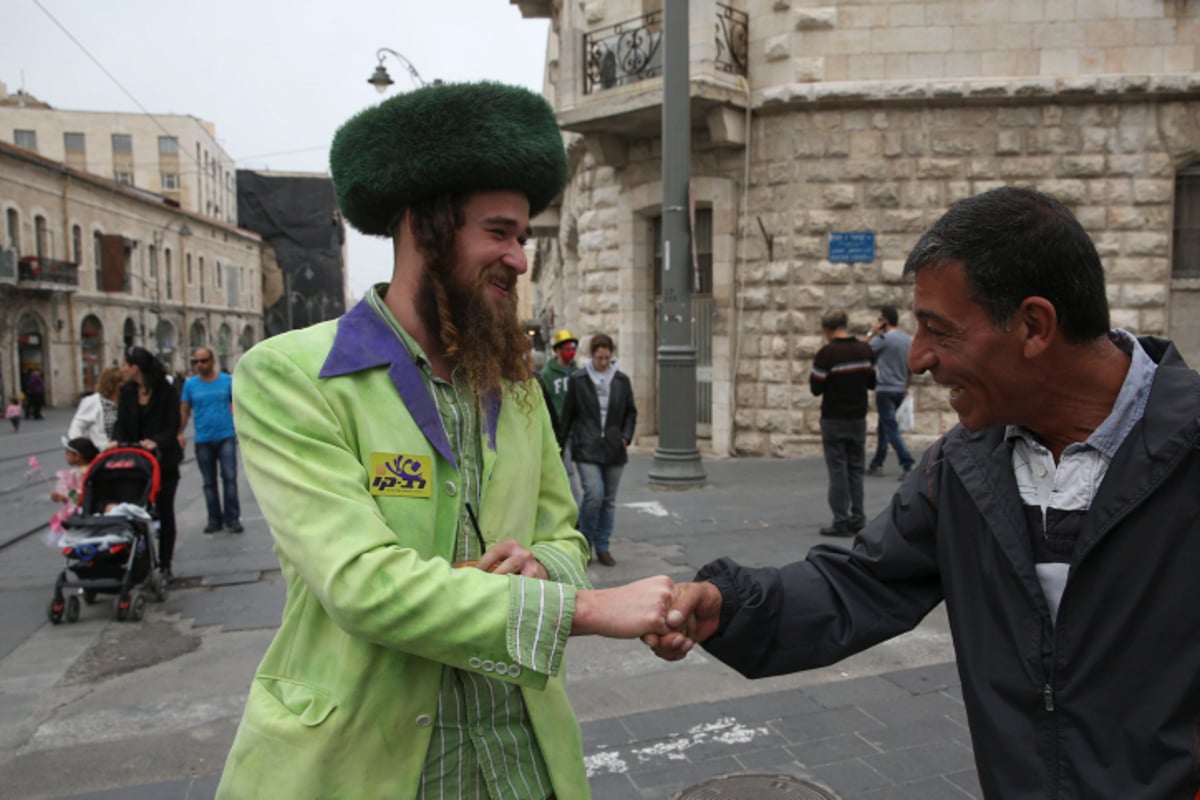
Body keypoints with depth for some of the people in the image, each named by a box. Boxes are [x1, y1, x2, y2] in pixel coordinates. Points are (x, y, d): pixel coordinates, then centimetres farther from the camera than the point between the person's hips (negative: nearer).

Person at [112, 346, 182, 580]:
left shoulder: (166, 391, -9)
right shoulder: (126, 392, 6)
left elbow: (172, 426, -12)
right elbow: (121, 422, 2)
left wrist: (156, 442, -30)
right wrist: (116, 440, -18)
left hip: (163, 460, -4)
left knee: (164, 511, 5)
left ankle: (165, 564, 14)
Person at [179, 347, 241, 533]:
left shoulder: (227, 380, 1)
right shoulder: (190, 384, 4)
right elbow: (184, 411, 6)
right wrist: (179, 433, -5)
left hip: (226, 436, -2)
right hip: (203, 440, 2)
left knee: (230, 477, -6)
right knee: (209, 482, 9)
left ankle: (232, 519, 1)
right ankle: (214, 520, 18)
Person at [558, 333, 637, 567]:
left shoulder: (622, 380, 7)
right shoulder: (577, 380, -1)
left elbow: (631, 412, 16)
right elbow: (567, 414, 4)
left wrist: (626, 436, 1)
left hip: (614, 450, 3)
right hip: (586, 449, -3)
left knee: (609, 499, 7)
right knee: (594, 494, -15)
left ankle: (602, 547, 20)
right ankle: (584, 543, 7)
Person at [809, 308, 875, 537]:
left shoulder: (826, 353, -15)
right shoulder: (865, 350, 2)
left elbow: (816, 389, -12)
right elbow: (872, 382, 9)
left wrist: (812, 376, 6)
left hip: (834, 419, -5)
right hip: (859, 417, 5)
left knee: (838, 470, 1)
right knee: (856, 469, 12)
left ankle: (841, 522, 3)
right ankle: (857, 520, 15)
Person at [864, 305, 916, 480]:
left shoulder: (884, 338, -14)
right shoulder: (908, 339, 8)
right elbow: (910, 367, 15)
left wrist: (872, 333, 0)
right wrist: (906, 386, 25)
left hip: (885, 389, -8)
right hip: (900, 390, 8)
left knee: (891, 428, -7)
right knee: (884, 427, 17)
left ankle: (907, 464, -16)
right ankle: (876, 464, 25)